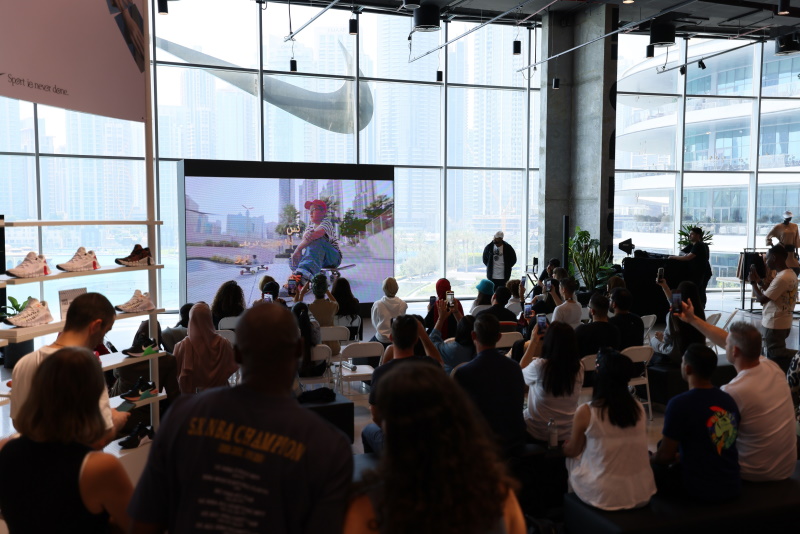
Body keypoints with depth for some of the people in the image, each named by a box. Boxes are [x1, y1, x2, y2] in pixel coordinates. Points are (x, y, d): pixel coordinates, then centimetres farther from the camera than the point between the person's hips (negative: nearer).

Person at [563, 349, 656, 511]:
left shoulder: (585, 412, -16)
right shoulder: (638, 408, -4)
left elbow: (573, 451, -1)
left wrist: (565, 445, 23)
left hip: (604, 497, -4)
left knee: (572, 459, 22)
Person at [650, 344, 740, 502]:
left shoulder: (680, 404, -19)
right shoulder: (729, 400, 1)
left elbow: (665, 456, -13)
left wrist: (649, 460, 9)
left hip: (700, 490, -7)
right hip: (732, 488, 7)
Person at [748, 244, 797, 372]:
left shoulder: (782, 278, -25)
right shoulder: (790, 274, 7)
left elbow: (762, 299, -19)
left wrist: (753, 282, -6)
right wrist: (759, 280, 10)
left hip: (775, 324, -10)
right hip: (782, 322, 10)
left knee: (775, 357, 0)